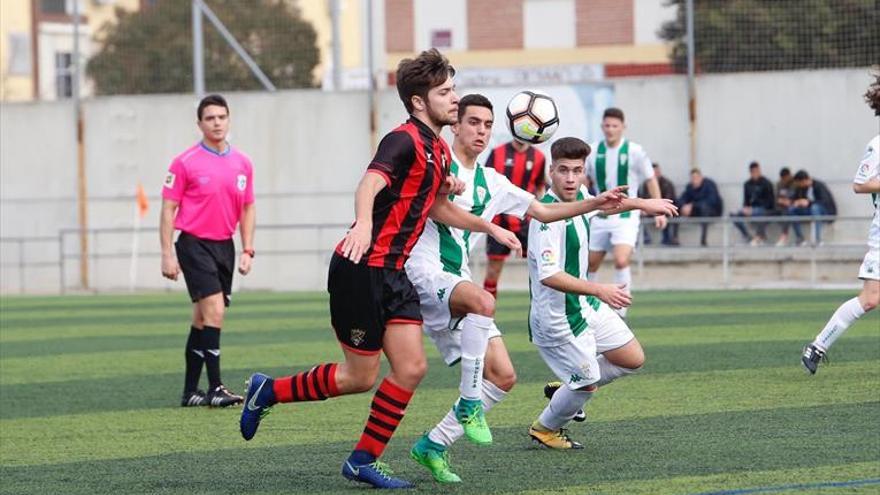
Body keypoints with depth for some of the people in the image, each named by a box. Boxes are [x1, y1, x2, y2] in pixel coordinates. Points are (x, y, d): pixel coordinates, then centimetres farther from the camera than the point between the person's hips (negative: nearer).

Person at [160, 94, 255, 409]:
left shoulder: (242, 164, 9)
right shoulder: (185, 163, -6)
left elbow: (247, 209, 17)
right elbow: (168, 209, -4)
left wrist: (247, 250, 8)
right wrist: (168, 254, -10)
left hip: (225, 246, 5)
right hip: (194, 245, -5)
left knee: (202, 319, 10)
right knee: (214, 310, -16)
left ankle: (190, 391, 16)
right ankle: (215, 388, -15)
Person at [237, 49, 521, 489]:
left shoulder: (438, 150, 14)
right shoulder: (405, 140, -15)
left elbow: (435, 208, 31)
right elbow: (369, 185, -33)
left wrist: (490, 228, 33)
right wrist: (363, 222, -54)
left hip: (392, 272, 9)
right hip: (361, 269, -9)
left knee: (411, 367, -1)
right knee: (361, 376, -2)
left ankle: (364, 460, 8)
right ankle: (268, 391, 17)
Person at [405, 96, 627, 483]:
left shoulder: (490, 182, 18)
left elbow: (542, 211, 22)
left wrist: (598, 203, 13)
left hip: (457, 283, 8)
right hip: (424, 272, -8)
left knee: (503, 377, -1)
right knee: (483, 301, -39)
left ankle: (434, 445, 8)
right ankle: (469, 404, -29)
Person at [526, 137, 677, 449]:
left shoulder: (578, 196, -2)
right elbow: (548, 275, -36)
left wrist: (643, 204, 25)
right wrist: (599, 290, -39)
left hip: (586, 305, 9)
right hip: (559, 315, -9)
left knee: (633, 359, 14)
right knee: (586, 383, 5)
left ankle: (570, 390, 32)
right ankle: (545, 428, 31)